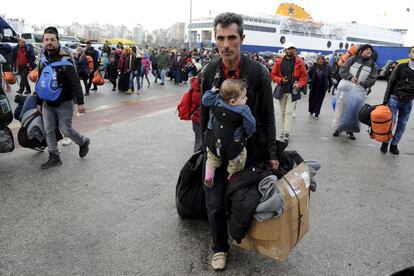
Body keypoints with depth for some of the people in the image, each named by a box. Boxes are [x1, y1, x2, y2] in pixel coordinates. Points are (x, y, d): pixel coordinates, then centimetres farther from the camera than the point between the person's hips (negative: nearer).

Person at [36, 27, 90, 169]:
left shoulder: (65, 59, -14)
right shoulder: (43, 59, 7)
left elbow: (75, 83, -17)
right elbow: (40, 83, 15)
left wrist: (80, 102, -21)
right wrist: (39, 102, 17)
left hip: (64, 103, -6)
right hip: (47, 103, 6)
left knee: (66, 130, 1)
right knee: (48, 131, 6)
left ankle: (83, 142, 28)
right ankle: (54, 157, 16)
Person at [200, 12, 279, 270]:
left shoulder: (258, 72, -10)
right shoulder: (209, 72, -3)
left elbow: (268, 116, -5)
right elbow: (204, 114, 6)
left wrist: (271, 153, -3)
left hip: (250, 149, -1)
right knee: (215, 204, 4)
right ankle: (220, 247, 30)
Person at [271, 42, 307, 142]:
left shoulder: (298, 62, -1)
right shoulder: (279, 62, 3)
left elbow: (304, 76, 2)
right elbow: (273, 75, 7)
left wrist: (299, 84, -15)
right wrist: (281, 80, -10)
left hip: (293, 91, -3)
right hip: (282, 91, 3)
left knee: (289, 113, -8)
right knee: (282, 113, 10)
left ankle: (286, 133, -7)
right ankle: (284, 130, 23)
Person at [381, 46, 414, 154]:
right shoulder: (401, 67, 0)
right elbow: (391, 83, -1)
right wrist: (386, 99, -8)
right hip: (395, 99, -3)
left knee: (402, 125, 4)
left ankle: (394, 144, 14)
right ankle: (385, 142, 11)